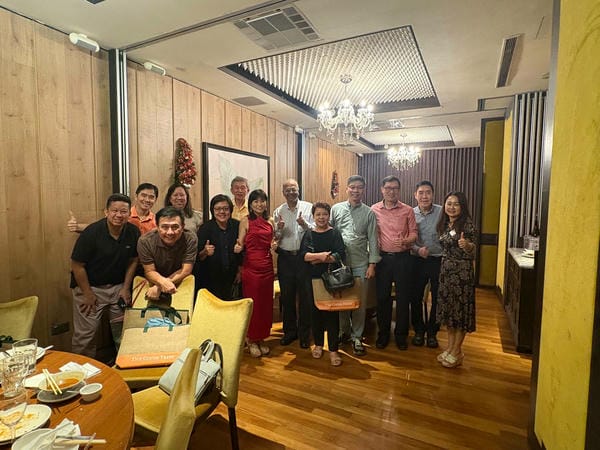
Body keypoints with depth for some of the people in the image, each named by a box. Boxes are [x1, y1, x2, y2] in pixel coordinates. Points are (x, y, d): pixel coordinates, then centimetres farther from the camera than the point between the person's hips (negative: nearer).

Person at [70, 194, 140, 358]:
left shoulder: (133, 232, -8)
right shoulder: (91, 232, -20)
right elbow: (77, 266, -14)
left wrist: (126, 288, 1)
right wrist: (88, 294, -11)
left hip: (118, 286, 4)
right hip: (90, 286, -4)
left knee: (122, 330, 12)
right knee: (85, 334, 1)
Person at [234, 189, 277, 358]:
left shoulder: (270, 221, 10)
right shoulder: (245, 221, -3)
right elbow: (240, 244, -4)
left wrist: (274, 246, -1)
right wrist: (238, 248, -25)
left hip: (267, 267, 4)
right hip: (251, 266, -4)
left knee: (266, 303, 10)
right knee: (252, 303, 3)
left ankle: (261, 338, 26)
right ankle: (252, 339, 20)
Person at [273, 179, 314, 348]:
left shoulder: (308, 207, 1)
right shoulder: (278, 212, 8)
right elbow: (275, 238, 7)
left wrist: (305, 224, -22)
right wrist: (279, 229, -13)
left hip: (304, 256, -2)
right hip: (285, 258, 2)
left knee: (305, 296, 5)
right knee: (287, 296, 11)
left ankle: (304, 333, 21)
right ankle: (289, 331, 27)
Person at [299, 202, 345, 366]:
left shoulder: (335, 233, 0)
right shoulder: (309, 234, 6)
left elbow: (341, 255, -12)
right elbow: (303, 254, -8)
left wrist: (316, 259, -14)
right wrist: (321, 255, -23)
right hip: (313, 279, 2)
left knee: (332, 312, 0)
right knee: (316, 311, 12)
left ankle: (333, 349, 11)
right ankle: (318, 344, 30)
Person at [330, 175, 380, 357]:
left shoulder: (369, 213, 3)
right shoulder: (336, 209, 4)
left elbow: (372, 240, 2)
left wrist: (372, 264, -3)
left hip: (360, 264, 0)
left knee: (360, 301, 5)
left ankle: (356, 336, 21)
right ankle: (342, 330, 31)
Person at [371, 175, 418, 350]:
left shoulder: (408, 210, 0)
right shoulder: (374, 209, 1)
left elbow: (413, 233, 1)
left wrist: (405, 241, -20)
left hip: (402, 257, 0)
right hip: (382, 257, 1)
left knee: (403, 296, 7)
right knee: (382, 296, 8)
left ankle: (401, 334, 23)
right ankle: (383, 332, 24)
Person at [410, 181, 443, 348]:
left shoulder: (442, 212, -8)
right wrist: (417, 249, -16)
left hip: (438, 260, -1)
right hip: (417, 261, 2)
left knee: (438, 299, 10)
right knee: (415, 297, 11)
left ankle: (432, 332, 30)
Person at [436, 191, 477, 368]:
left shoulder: (467, 224, -11)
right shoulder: (444, 224, 9)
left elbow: (472, 251, -14)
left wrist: (467, 245, -35)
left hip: (462, 272, -7)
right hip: (445, 270, 7)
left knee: (460, 309, 2)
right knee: (447, 308, 12)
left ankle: (457, 352, 15)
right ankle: (450, 347, 25)